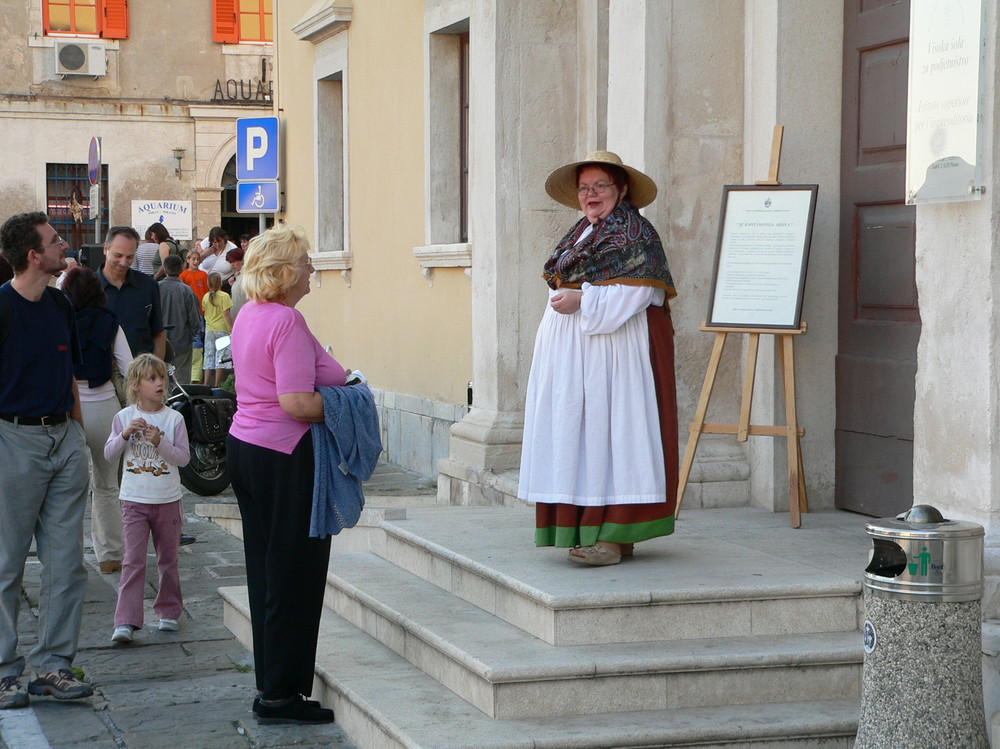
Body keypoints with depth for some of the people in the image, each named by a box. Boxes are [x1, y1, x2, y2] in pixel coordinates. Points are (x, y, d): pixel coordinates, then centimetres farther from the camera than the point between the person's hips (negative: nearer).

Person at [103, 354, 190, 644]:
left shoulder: (174, 418, -3)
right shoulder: (124, 417, 0)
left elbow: (184, 457, -6)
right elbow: (109, 454, 0)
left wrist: (160, 442, -20)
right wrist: (125, 434, -15)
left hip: (168, 501, 1)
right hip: (135, 500, -1)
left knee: (168, 559, 12)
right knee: (133, 560, -7)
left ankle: (168, 611, 29)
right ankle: (125, 622, -10)